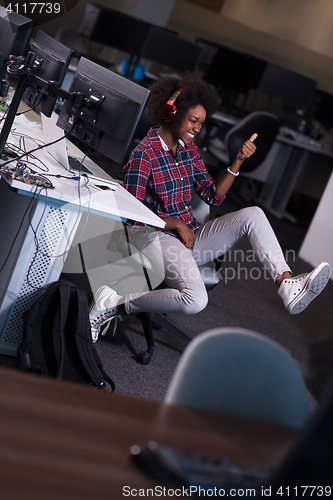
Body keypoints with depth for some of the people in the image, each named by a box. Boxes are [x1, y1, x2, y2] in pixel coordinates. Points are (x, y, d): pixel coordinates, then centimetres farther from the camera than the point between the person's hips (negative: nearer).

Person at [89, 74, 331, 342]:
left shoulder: (189, 149, 11)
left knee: (253, 214, -12)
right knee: (195, 300, -32)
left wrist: (238, 162, 0)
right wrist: (177, 224, -13)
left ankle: (287, 284, -23)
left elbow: (213, 196, 11)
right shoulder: (144, 154, -11)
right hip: (160, 238, -7)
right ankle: (116, 304, -18)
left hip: (190, 236, 7)